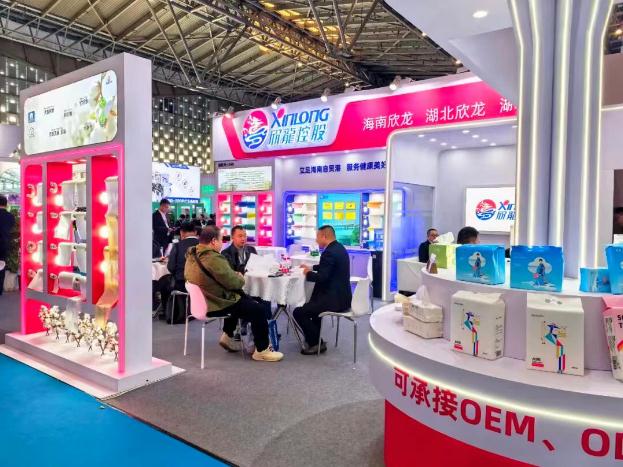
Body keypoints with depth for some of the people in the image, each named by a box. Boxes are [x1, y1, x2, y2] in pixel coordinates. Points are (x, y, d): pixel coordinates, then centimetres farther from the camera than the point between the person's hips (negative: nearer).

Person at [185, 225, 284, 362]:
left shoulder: (192, 255, 4)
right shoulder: (213, 259, -27)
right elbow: (233, 283, -22)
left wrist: (234, 275, 5)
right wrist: (240, 278, -1)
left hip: (201, 301, 10)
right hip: (216, 306, -10)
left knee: (241, 298, 30)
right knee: (257, 309, -3)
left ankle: (227, 336, 32)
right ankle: (262, 350, 7)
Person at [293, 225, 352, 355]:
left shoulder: (330, 252, -21)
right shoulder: (338, 247, 11)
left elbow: (321, 278, -25)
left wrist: (308, 273, -8)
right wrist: (312, 268, 20)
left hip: (334, 298, -11)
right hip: (341, 295, 11)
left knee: (299, 312, -8)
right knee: (311, 304, 33)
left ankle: (317, 343, 3)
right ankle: (314, 338, 38)